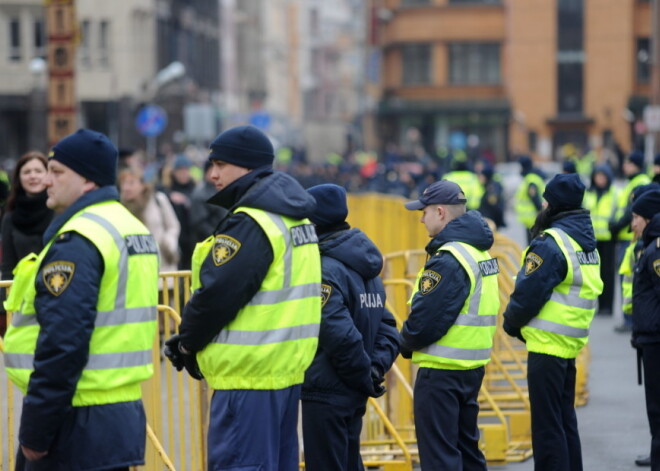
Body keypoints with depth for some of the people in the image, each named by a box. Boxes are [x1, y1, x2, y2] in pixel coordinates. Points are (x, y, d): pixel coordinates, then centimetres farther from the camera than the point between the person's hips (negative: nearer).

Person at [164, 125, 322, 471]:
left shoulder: (249, 224, -16)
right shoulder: (294, 217, 15)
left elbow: (217, 294, -19)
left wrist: (188, 342, 0)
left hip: (248, 377, -10)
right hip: (288, 368, 10)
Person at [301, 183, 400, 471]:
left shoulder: (325, 270, -17)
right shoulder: (367, 270, 12)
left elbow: (341, 334, -25)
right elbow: (386, 327, 12)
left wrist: (365, 378, -13)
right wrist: (375, 369, 1)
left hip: (325, 393, -9)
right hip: (355, 397, 9)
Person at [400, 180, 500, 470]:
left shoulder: (448, 260, -19)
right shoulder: (479, 251, 11)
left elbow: (425, 319, -22)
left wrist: (406, 344, -1)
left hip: (441, 370, -10)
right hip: (473, 367, 10)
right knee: (466, 446, 19)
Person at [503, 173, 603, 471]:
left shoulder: (551, 243, -17)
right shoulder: (587, 242, 11)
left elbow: (529, 292, -18)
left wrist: (511, 323, 1)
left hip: (546, 346, -9)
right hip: (570, 345, 9)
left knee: (546, 425, -4)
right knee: (565, 421, 18)